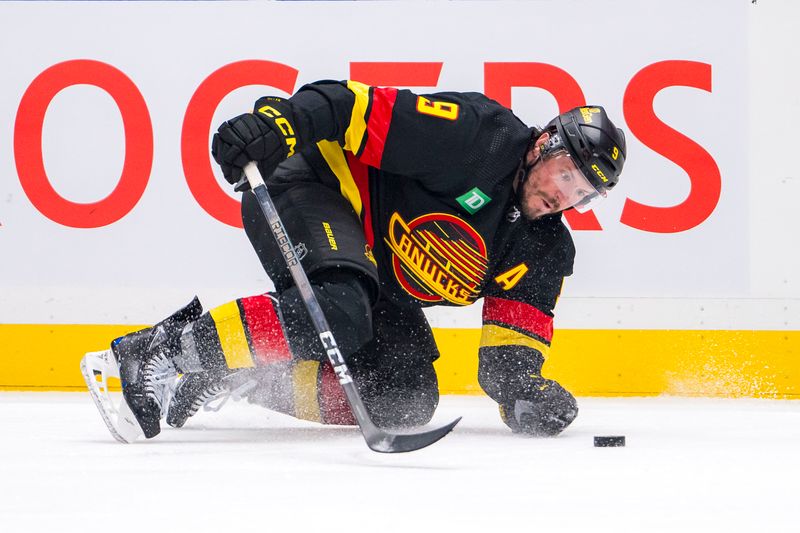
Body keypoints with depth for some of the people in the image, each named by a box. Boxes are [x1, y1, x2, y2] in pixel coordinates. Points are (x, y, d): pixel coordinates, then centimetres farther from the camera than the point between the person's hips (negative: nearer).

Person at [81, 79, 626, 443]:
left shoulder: (545, 248, 3)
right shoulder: (480, 136, -19)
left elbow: (516, 331, 2)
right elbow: (364, 111, -25)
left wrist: (525, 388, -20)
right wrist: (280, 121, -40)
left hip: (379, 288, 9)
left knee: (404, 402, -6)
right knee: (337, 317, -37)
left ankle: (224, 376, 2)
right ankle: (156, 351, -30)